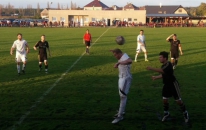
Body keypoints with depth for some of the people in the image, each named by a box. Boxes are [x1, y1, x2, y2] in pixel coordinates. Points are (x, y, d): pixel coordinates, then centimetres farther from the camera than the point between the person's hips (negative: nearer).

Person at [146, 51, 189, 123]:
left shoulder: (168, 64, -23)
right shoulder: (164, 65, 7)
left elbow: (161, 71, -40)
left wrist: (151, 68, -44)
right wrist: (156, 77, 12)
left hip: (173, 84, -8)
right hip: (166, 84, 8)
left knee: (178, 100, 0)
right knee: (165, 99, 8)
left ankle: (185, 113, 20)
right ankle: (166, 113, 27)